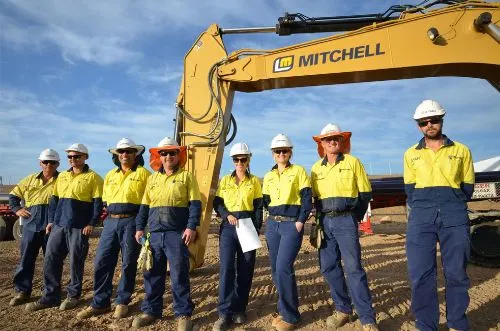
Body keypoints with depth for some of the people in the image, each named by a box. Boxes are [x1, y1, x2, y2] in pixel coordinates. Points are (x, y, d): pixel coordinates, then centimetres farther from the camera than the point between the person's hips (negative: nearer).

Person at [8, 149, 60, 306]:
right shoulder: (30, 180, 14)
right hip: (31, 224, 3)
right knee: (26, 258, 7)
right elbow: (13, 195, 23)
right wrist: (16, 209, 8)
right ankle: (22, 291, 19)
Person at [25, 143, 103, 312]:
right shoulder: (62, 176, 15)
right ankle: (50, 296, 19)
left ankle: (73, 296, 18)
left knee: (75, 262, 2)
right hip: (58, 225, 6)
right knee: (50, 260, 7)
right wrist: (51, 220, 12)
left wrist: (91, 223, -13)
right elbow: (54, 199, 19)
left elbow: (98, 203, -7)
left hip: (79, 227, -6)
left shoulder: (92, 177, -4)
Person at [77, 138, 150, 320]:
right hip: (111, 222, 5)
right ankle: (100, 303, 18)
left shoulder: (143, 173, -1)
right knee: (101, 262, 5)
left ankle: (122, 302, 19)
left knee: (128, 263, 4)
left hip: (131, 222, -5)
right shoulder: (110, 175, 17)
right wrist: (111, 216, 13)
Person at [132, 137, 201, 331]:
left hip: (177, 234, -4)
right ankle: (151, 310, 27)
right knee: (152, 274, 11)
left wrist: (191, 227, -13)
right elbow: (144, 206, 17)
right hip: (154, 234, 5)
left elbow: (195, 204, -4)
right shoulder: (152, 178, 15)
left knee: (179, 275, -1)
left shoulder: (186, 177, 1)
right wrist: (139, 228, 10)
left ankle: (183, 314, 12)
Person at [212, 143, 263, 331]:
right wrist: (227, 216, -11)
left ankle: (239, 309, 19)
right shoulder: (225, 181, 10)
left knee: (245, 269, 4)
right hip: (228, 227, 0)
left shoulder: (254, 181, 8)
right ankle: (224, 313, -2)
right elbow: (217, 203, 7)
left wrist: (256, 228, -5)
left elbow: (258, 207, 5)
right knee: (226, 268, -8)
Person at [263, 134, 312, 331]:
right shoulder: (268, 176, 13)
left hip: (292, 224, -5)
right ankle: (285, 309, 25)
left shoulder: (298, 171, 0)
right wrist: (272, 218, 2)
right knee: (276, 269, 9)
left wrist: (301, 221, -14)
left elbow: (307, 198, -6)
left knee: (283, 268, -14)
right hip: (272, 225, 6)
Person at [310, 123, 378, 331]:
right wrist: (320, 217, 7)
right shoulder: (316, 168, 11)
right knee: (328, 267, 7)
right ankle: (343, 310, 22)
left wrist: (354, 218, 3)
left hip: (345, 221, -4)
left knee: (353, 268, -9)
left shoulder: (352, 162, 0)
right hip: (325, 222, 5)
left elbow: (365, 193, 2)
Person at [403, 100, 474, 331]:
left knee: (456, 273, 5)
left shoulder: (461, 151, 10)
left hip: (454, 216, 0)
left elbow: (467, 188, 12)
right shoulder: (411, 154, 12)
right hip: (421, 218, 0)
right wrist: (422, 209, 3)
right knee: (420, 275, -2)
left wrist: (451, 206, 7)